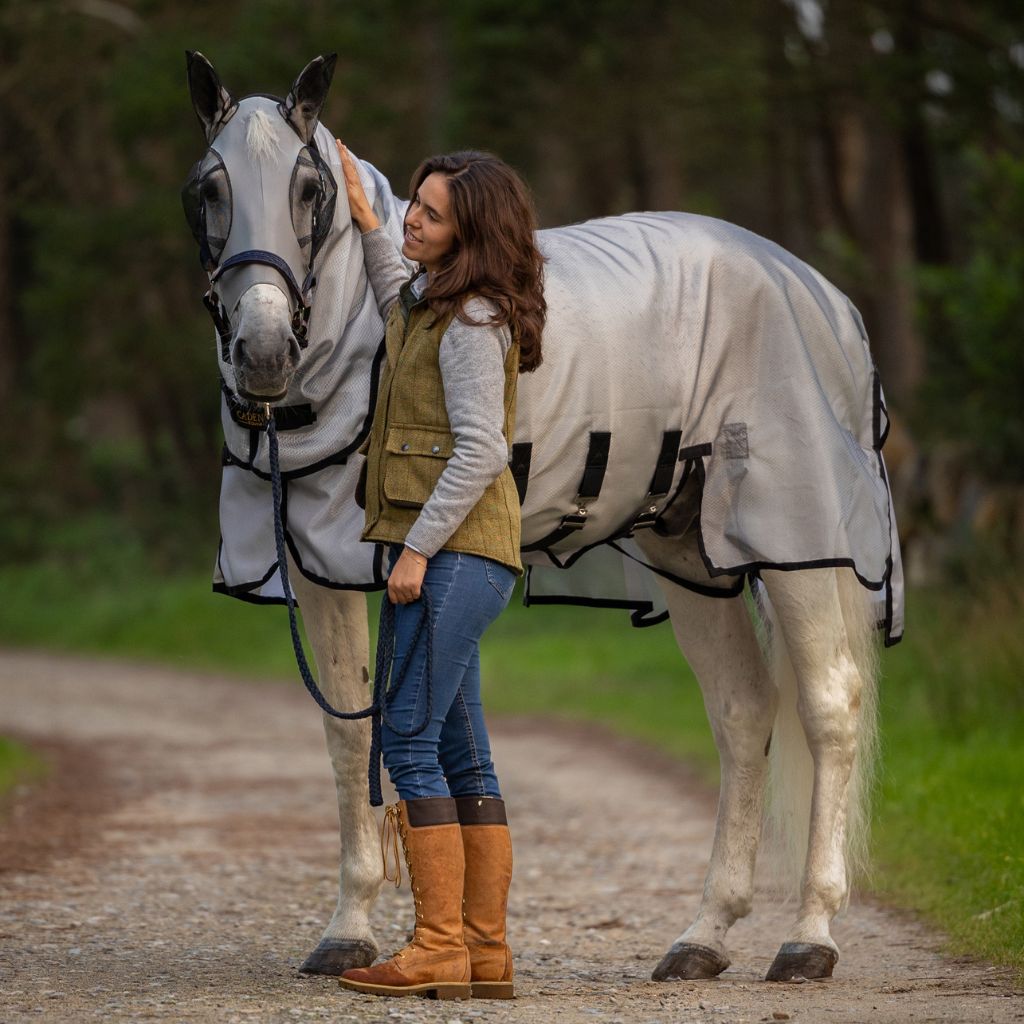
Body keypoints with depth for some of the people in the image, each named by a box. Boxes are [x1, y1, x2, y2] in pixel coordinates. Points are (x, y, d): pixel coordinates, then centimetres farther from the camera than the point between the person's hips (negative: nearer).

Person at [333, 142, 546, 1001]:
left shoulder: (474, 321, -13)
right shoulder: (438, 302, 16)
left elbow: (479, 450, -20)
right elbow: (399, 302, 43)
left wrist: (419, 546, -22)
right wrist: (363, 216, 39)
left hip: (452, 552, -10)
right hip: (447, 554, 10)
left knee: (409, 740, -11)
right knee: (461, 753, 9)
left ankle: (439, 950, -10)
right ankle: (486, 952, 11)